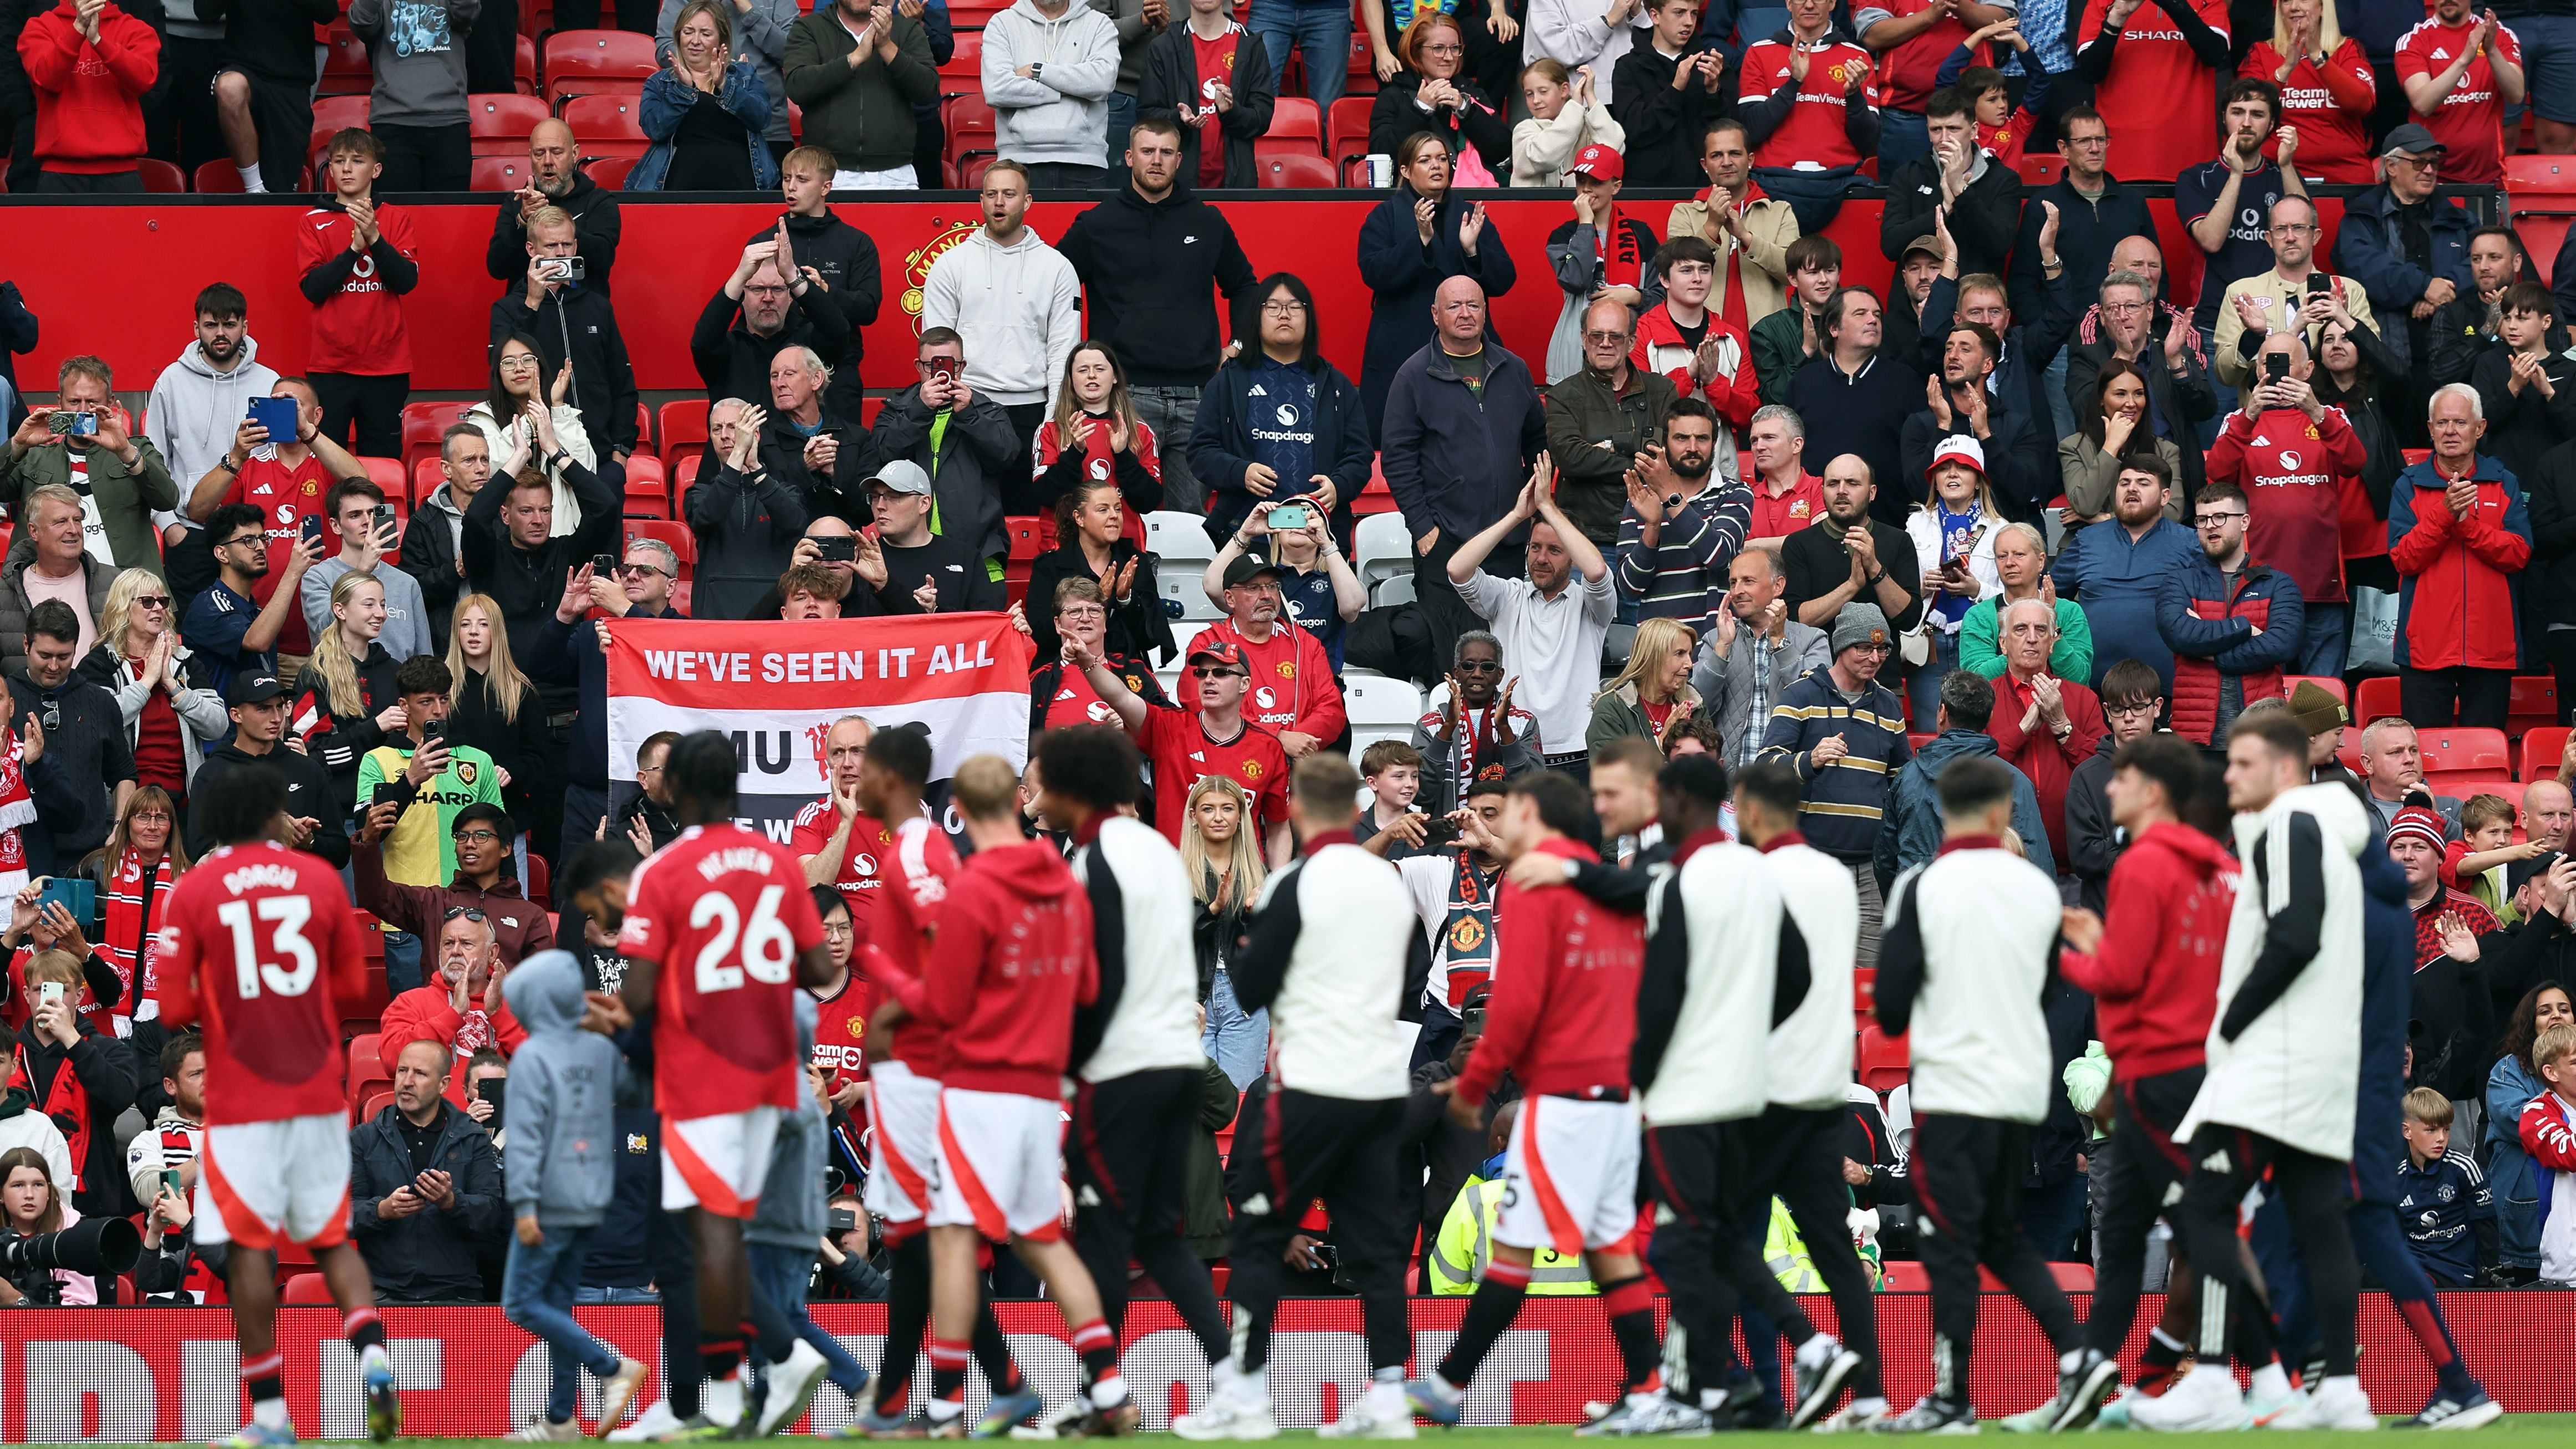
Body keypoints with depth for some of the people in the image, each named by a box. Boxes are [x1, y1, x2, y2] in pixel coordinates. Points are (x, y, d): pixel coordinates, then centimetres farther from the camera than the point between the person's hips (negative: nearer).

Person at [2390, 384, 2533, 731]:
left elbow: (2519, 555, -4)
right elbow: (2404, 559, -5)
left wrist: (2466, 523, -16)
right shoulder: (2409, 487, 6)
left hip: (2490, 648, 1)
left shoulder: (2503, 485, 8)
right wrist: (2445, 513, -17)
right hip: (2426, 647, -1)